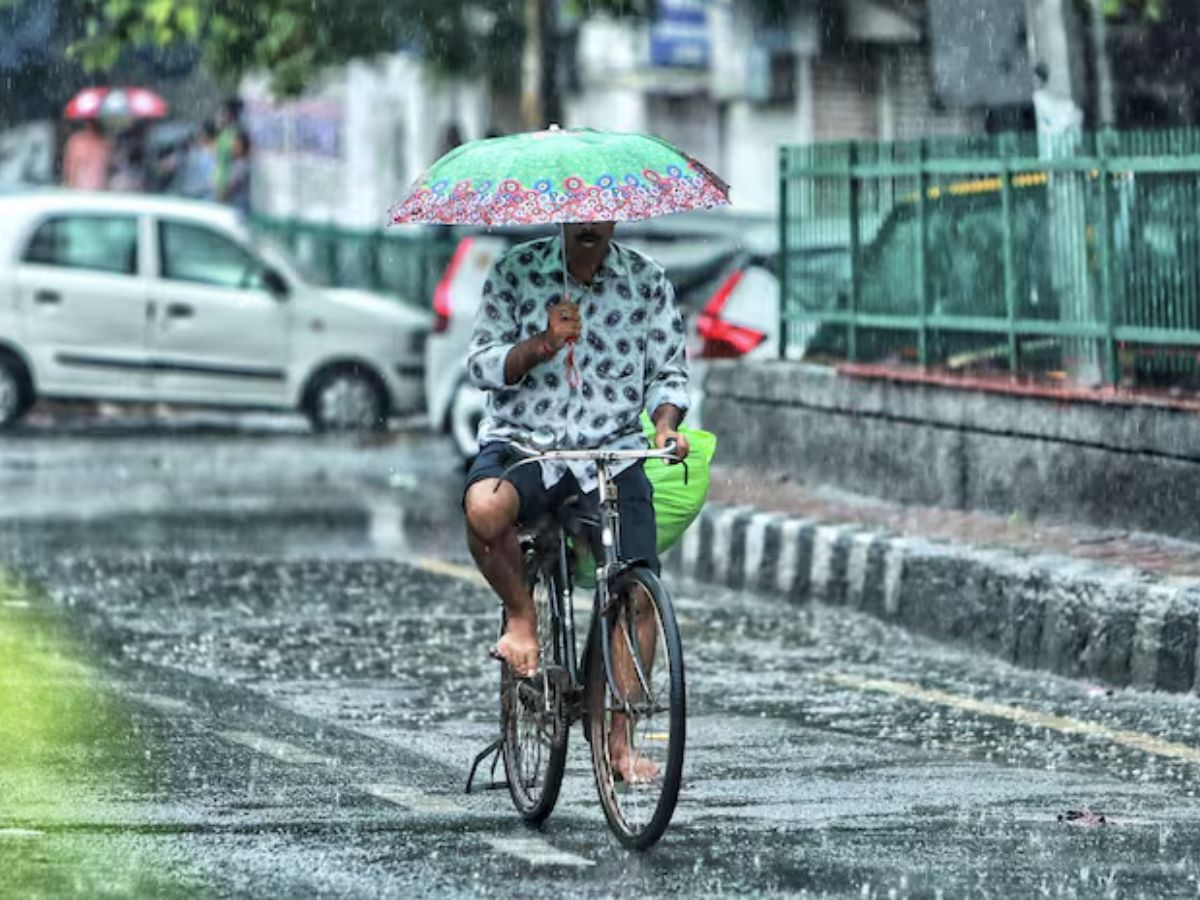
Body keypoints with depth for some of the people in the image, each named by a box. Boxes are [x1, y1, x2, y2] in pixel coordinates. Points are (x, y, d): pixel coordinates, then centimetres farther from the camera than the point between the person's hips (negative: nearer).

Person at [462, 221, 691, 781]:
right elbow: (483, 366, -2)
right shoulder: (516, 272, 2)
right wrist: (545, 343, -19)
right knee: (485, 509, -36)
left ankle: (617, 739, -1)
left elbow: (669, 370, 9)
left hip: (612, 452, 2)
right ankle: (521, 615, -6)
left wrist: (665, 423, -11)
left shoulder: (647, 283, 6)